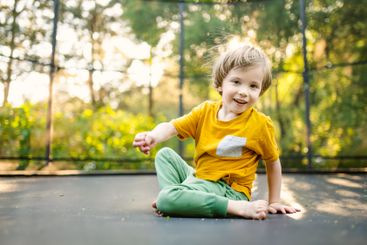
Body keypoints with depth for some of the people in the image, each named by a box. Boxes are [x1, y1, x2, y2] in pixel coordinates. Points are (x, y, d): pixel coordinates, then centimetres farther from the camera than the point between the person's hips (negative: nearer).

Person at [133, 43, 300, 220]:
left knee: (166, 200, -27)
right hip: (199, 177, 7)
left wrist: (274, 202, 5)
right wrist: (154, 136, -28)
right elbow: (171, 127, -5)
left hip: (228, 191, -6)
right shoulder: (205, 111, 1)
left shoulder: (261, 124, -10)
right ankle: (175, 197, -5)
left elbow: (273, 163, 2)